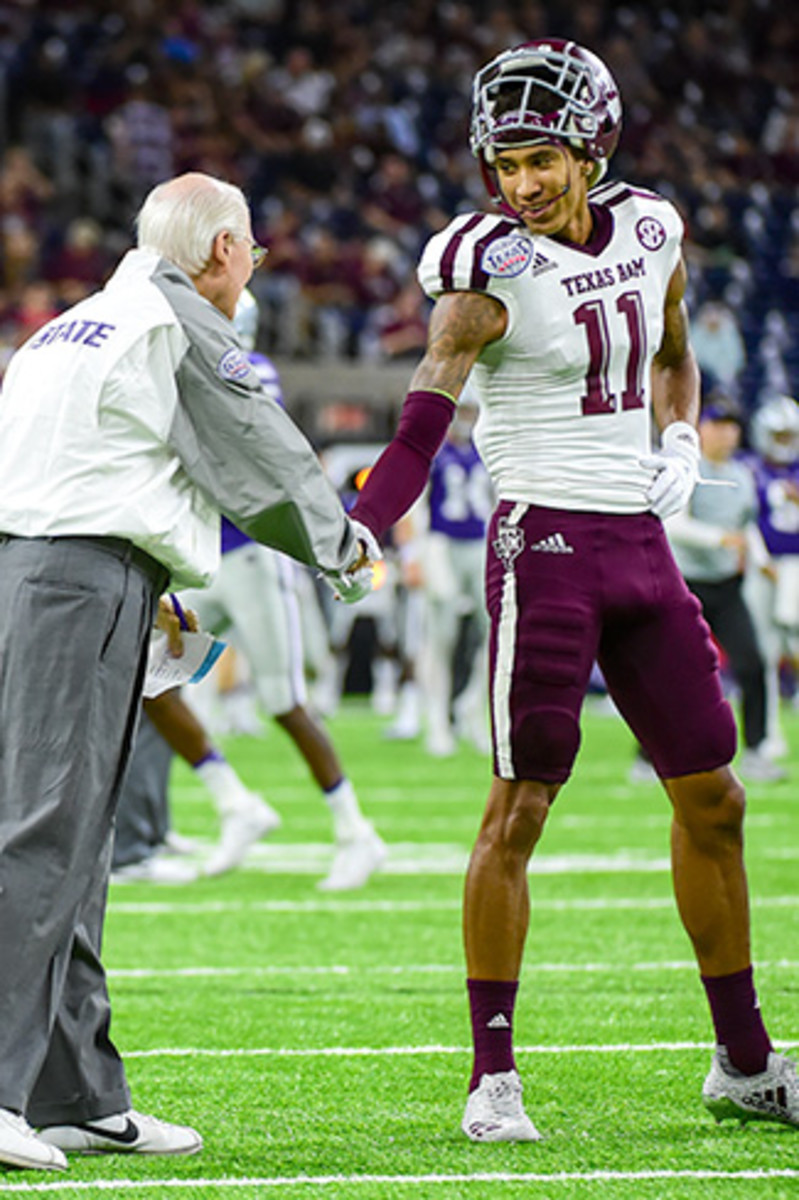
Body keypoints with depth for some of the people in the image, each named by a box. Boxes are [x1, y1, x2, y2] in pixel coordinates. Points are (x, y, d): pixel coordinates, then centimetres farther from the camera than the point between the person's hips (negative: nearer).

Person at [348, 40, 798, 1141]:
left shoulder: (649, 231, 6)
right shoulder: (491, 272, -12)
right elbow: (420, 426, -23)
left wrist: (680, 443, 6)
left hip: (640, 543, 6)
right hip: (547, 541, -6)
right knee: (520, 806, -8)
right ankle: (493, 1078, -1)